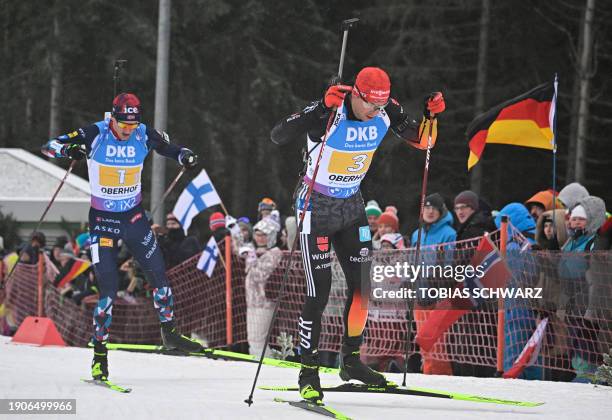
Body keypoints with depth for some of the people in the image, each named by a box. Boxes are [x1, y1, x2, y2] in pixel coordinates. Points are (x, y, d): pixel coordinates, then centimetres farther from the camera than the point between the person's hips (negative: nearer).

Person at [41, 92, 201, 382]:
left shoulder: (144, 135, -7)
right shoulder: (95, 135, -15)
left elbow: (171, 149, 6)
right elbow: (49, 147, -16)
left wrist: (186, 156, -18)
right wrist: (69, 149, -38)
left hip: (134, 217, 3)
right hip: (103, 220, -3)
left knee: (159, 276, 5)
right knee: (108, 289, -10)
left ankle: (169, 333, 25)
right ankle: (99, 354, -1)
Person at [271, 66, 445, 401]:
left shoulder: (386, 113, -11)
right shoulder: (328, 113, -27)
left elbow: (422, 141, 3)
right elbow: (278, 136, -35)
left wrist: (431, 116, -19)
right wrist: (322, 109, -47)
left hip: (351, 206, 6)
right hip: (316, 207, -6)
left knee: (362, 285, 7)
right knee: (319, 292, -10)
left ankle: (351, 361, 24)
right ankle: (308, 373, -1)